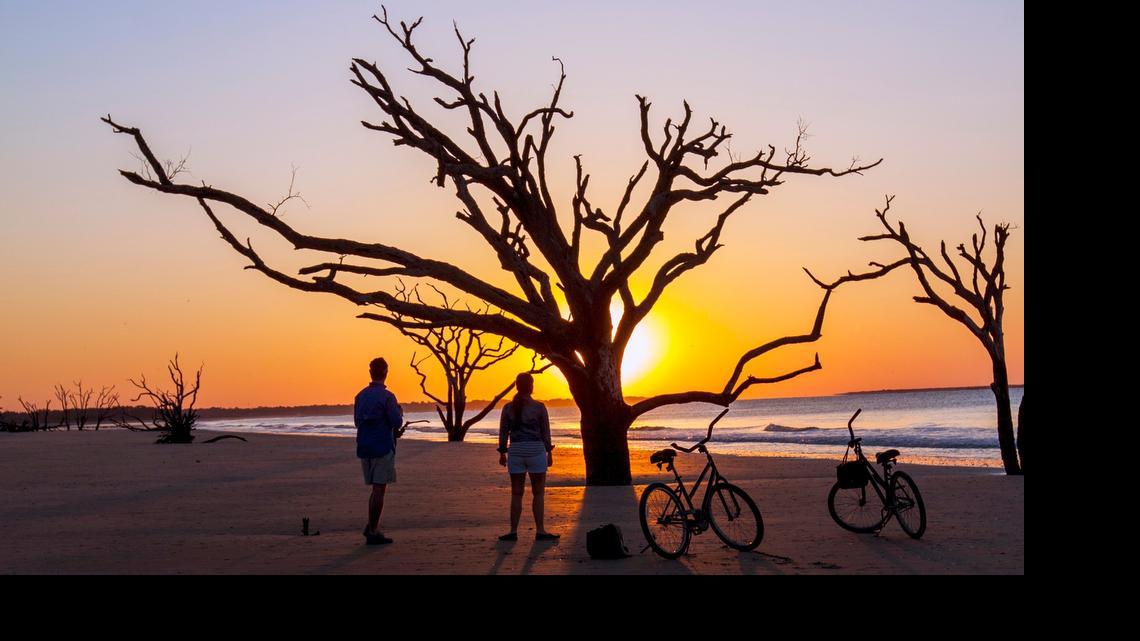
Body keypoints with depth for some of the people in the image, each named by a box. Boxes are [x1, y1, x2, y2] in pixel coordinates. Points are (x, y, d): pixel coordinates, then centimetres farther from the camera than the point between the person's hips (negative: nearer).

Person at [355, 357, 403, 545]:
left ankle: (371, 526, 12)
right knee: (379, 489, -1)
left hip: (364, 448, 6)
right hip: (383, 447, -6)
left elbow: (357, 421, 15)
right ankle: (373, 532, 0)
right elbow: (397, 422, -15)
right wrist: (400, 412, 6)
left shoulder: (361, 395, 8)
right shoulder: (387, 396, -13)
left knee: (376, 488, 17)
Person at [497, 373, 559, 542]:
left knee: (516, 494, 8)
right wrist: (549, 453, 8)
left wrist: (502, 453, 13)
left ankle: (513, 531, 7)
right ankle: (539, 531, 5)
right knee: (538, 493, 6)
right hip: (536, 450, -2)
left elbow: (503, 432, 4)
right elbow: (546, 432, 0)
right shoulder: (539, 407, -5)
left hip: (516, 451, 2)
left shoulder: (508, 407, 1)